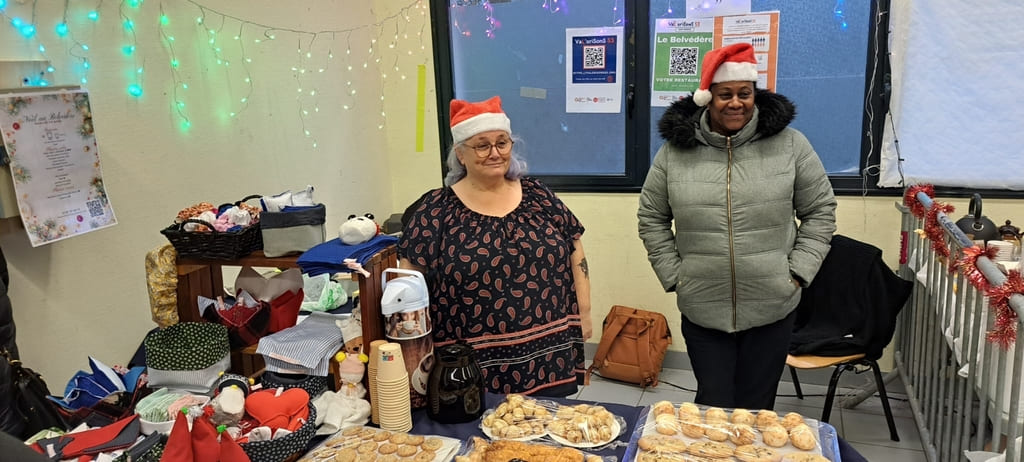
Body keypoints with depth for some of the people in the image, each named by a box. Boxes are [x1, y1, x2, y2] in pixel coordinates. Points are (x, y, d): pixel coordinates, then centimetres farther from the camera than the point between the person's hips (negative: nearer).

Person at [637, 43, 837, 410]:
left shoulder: (789, 145, -2)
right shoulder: (675, 151, -1)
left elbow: (820, 211, 6)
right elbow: (652, 219, 8)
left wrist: (798, 273, -1)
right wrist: (673, 276, 1)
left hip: (773, 309, 0)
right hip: (702, 311, 0)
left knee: (757, 409, 12)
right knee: (713, 408, 8)